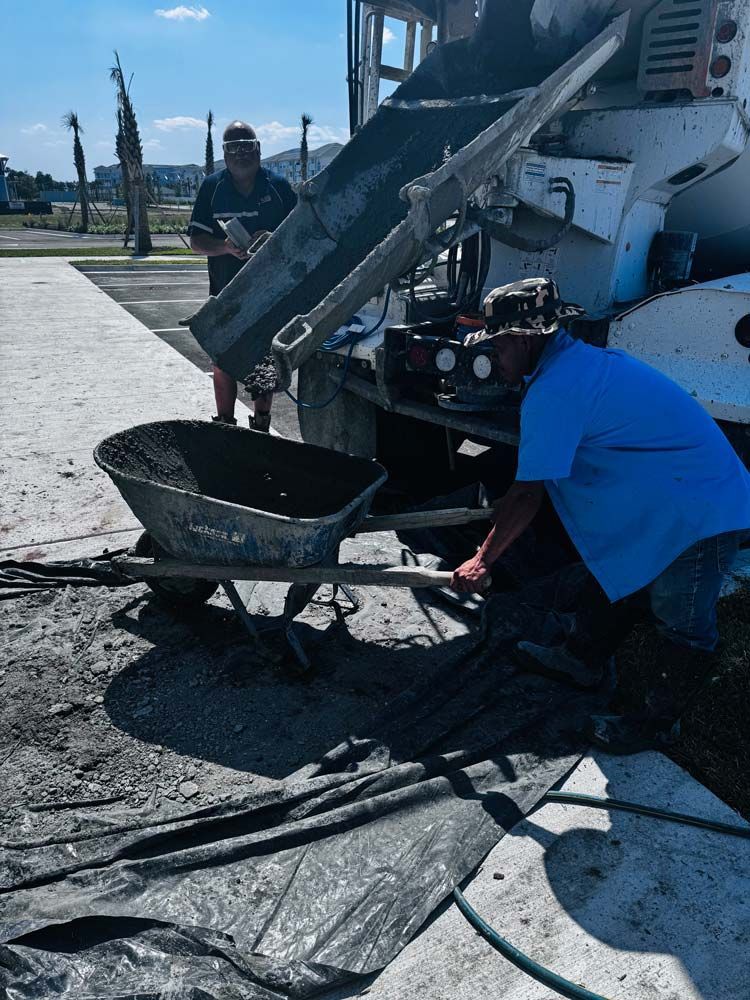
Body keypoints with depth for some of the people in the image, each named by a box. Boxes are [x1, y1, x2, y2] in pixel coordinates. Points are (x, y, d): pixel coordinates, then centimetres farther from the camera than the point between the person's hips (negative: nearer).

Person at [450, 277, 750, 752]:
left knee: (683, 628, 7)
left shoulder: (554, 391, -24)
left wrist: (482, 561, -10)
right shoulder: (584, 358, 6)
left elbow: (527, 496, -21)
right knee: (624, 579, 23)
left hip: (701, 512, -10)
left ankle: (657, 724, 24)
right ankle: (583, 658, 41)